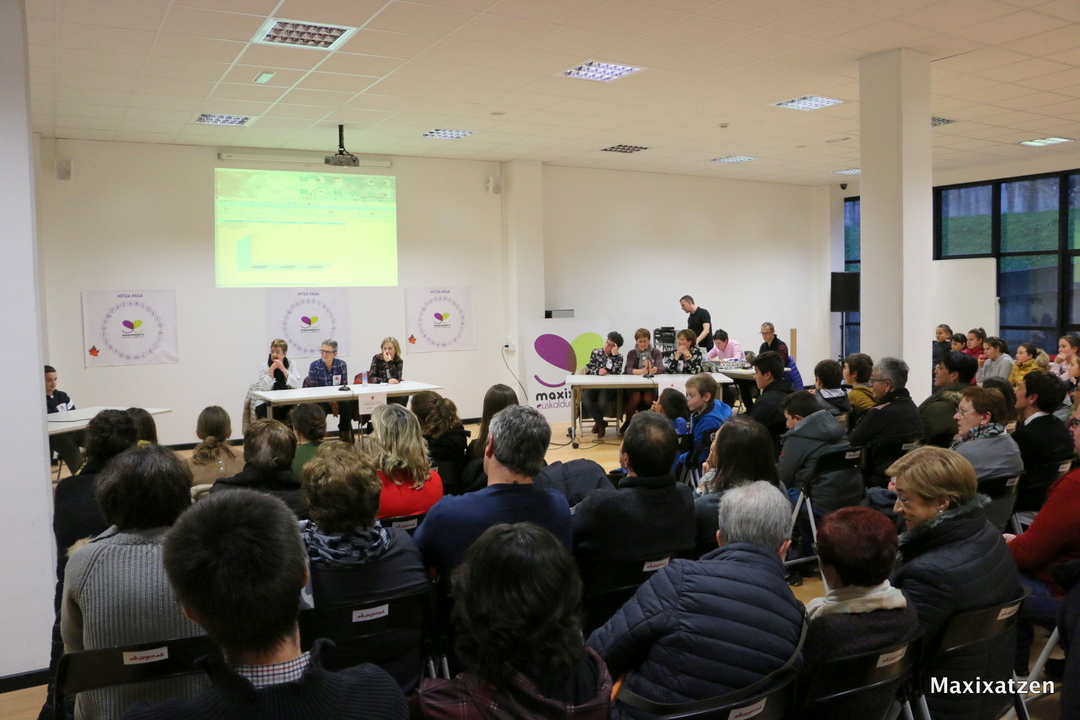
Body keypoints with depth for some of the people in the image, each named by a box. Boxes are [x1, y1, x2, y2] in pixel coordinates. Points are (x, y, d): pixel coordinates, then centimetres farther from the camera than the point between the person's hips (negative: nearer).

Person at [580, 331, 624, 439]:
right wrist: (598, 371, -18)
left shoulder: (618, 357, 7)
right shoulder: (596, 352, 11)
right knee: (585, 397, -31)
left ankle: (598, 422, -2)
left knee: (602, 399, -35)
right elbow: (590, 369, 3)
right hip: (593, 385, 2)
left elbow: (616, 373, -11)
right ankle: (601, 423, -13)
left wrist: (614, 355, -13)